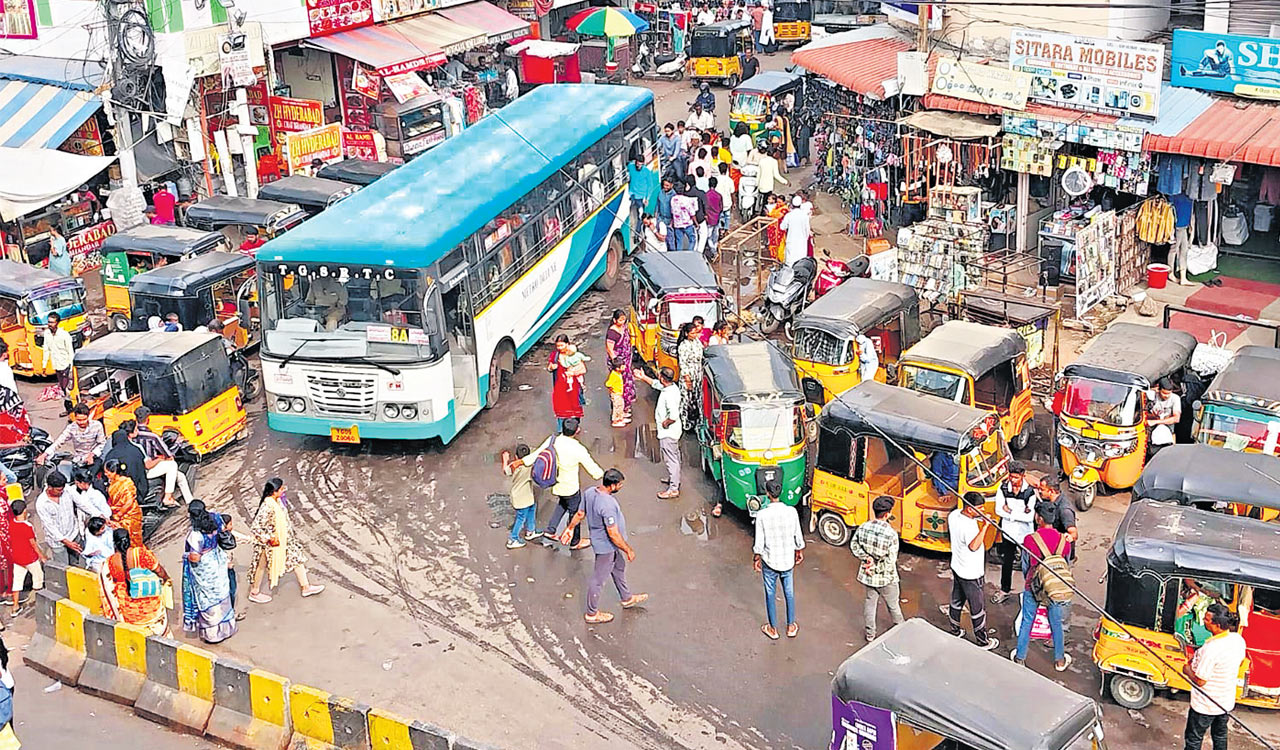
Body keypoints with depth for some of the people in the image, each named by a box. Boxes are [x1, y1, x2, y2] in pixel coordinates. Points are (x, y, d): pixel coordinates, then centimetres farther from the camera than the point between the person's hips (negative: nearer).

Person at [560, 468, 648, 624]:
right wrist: (629, 550, -18)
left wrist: (570, 528, 20)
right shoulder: (608, 505, -37)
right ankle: (591, 613, 26)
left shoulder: (589, 492, -11)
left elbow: (580, 513, 5)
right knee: (598, 579, 9)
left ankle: (627, 598, 49)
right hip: (606, 547, -9)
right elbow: (613, 534, -31)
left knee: (619, 567, 28)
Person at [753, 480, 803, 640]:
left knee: (770, 595, 16)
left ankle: (773, 629, 29)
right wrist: (800, 552, 16)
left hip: (769, 562, -2)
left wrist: (756, 559, 3)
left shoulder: (762, 515, -20)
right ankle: (791, 627, 33)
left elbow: (759, 543, -14)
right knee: (789, 594, 20)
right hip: (788, 561, 2)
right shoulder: (792, 512, -13)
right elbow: (798, 538, -3)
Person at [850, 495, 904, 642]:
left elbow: (854, 546, 1)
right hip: (886, 578, -4)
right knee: (893, 605, 19)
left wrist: (867, 558, -6)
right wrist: (876, 568, -14)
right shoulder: (891, 534, -27)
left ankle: (870, 633, 33)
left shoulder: (863, 528, -12)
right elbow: (890, 560, -25)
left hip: (868, 576, 4)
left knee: (870, 602, 23)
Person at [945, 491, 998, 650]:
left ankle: (955, 630, 44)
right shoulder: (969, 526, -34)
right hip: (970, 575, -8)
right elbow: (973, 546, -48)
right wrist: (985, 526, -50)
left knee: (957, 601, 26)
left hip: (956, 568, 8)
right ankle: (983, 641, 23)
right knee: (977, 609, 8)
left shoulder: (954, 514, -8)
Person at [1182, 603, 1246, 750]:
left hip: (1205, 705, -7)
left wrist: (1187, 670, -8)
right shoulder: (1238, 639, -11)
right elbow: (1240, 662, 11)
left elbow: (1200, 681, -28)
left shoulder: (1211, 649, -35)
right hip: (1227, 702, 7)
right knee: (1220, 735, 27)